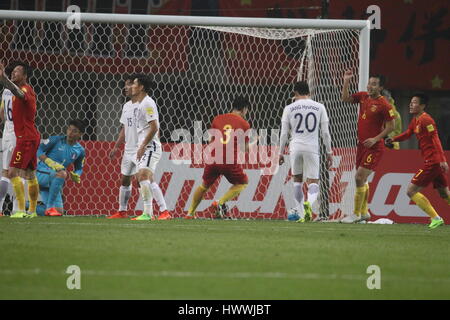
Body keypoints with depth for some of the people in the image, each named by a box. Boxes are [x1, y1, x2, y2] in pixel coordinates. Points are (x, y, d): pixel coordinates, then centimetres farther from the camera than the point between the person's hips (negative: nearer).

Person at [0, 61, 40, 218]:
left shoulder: (25, 89, -17)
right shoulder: (25, 89, 12)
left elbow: (18, 92, -39)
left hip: (26, 138, -10)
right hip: (32, 136, 10)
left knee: (13, 172, -14)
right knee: (30, 174, 16)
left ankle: (21, 210, -18)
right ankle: (32, 211, 24)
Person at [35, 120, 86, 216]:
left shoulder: (80, 151, 6)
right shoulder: (56, 140, -6)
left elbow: (79, 169, 16)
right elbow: (39, 150, -6)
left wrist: (76, 176, -8)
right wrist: (50, 162, -22)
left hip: (53, 183, 6)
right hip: (41, 174, -6)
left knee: (59, 212, 3)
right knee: (62, 173, -36)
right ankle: (50, 207, -33)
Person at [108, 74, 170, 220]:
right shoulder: (127, 106, 15)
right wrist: (116, 147, 18)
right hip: (129, 150, 9)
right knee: (125, 180, 13)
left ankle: (164, 211, -16)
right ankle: (122, 211, 26)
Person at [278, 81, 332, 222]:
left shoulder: (289, 108, 3)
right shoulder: (319, 107, 5)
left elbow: (284, 133, 4)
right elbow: (325, 132, 4)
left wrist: (281, 153, 13)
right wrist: (329, 152, 11)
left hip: (295, 147, 1)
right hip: (312, 147, -1)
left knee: (297, 181, 18)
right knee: (313, 183, 2)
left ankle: (302, 215, 15)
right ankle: (309, 203, -31)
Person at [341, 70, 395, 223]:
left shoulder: (384, 105, -14)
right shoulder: (363, 97, 6)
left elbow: (391, 126, -11)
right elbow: (345, 98, 13)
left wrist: (375, 139, -17)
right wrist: (346, 82, -1)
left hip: (374, 147, -8)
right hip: (361, 144, 8)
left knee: (360, 177, -13)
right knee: (362, 179, 15)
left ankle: (356, 214, -8)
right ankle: (364, 212, 28)